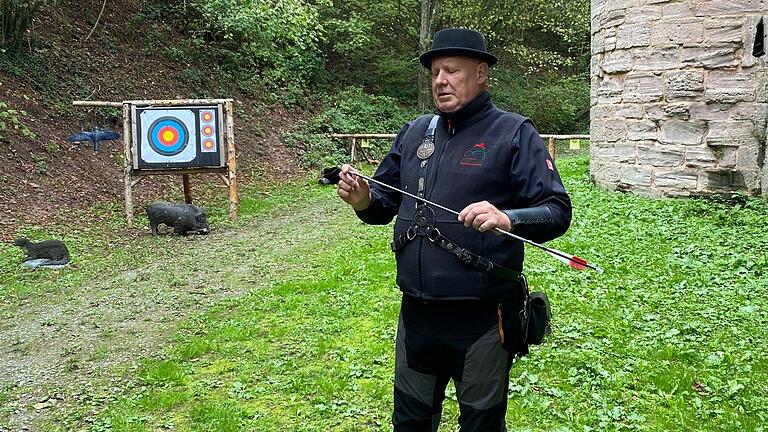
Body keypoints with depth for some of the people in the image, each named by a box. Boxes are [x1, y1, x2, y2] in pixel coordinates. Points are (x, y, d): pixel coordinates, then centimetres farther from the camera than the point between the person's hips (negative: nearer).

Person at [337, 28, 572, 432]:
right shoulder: (414, 132, 9)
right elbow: (385, 202, 14)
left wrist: (508, 219, -31)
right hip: (416, 313, 5)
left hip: (481, 319, -5)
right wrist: (363, 199, -9)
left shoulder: (513, 133, -6)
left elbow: (557, 211, -12)